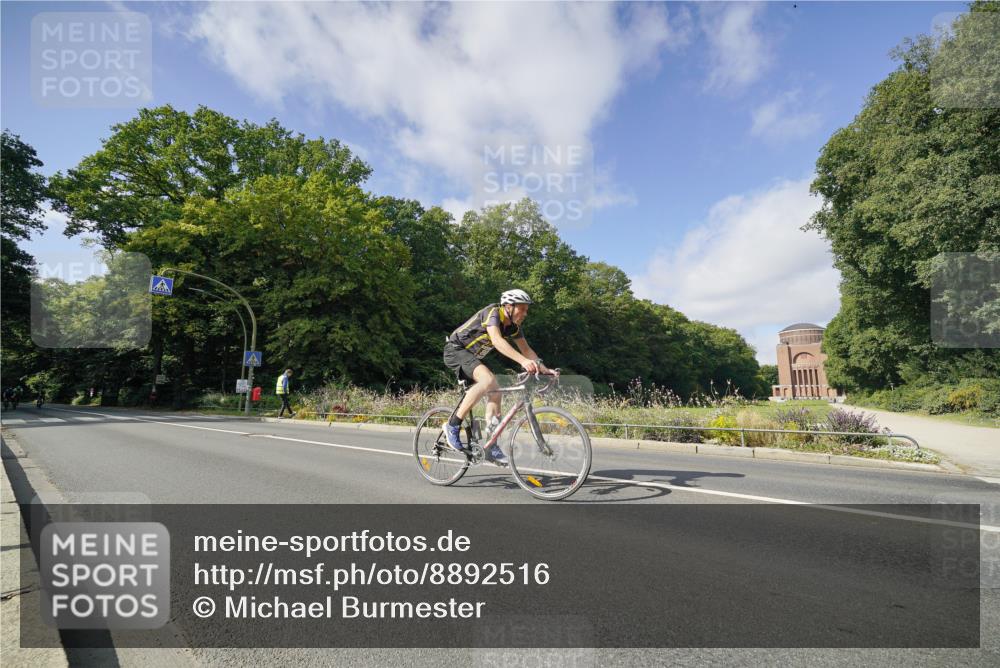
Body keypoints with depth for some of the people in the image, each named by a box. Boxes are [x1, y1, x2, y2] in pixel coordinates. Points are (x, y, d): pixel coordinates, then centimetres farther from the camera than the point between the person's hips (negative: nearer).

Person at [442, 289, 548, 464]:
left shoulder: (512, 327, 1)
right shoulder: (492, 312, -23)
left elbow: (526, 349, 6)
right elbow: (497, 340, -40)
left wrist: (542, 368, -10)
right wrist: (523, 361, -50)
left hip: (471, 357, 9)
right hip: (455, 350, -9)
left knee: (495, 392, -3)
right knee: (488, 379, -30)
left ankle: (491, 446, 2)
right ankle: (453, 426, -23)